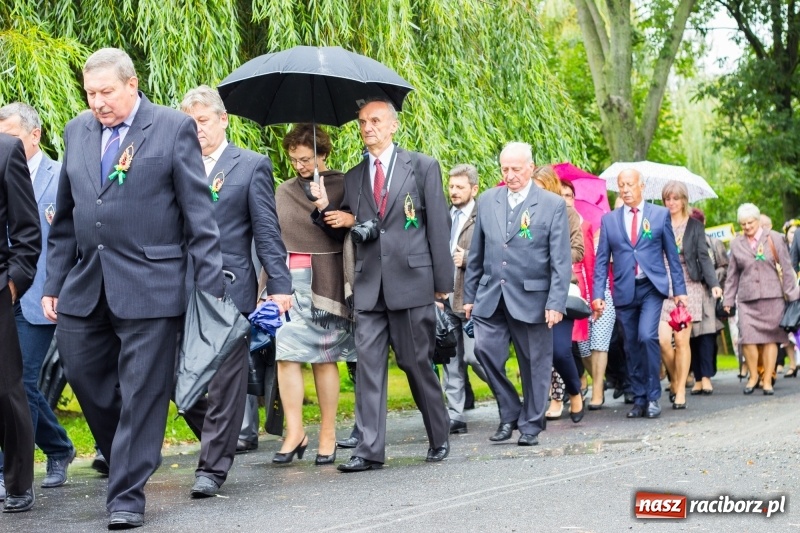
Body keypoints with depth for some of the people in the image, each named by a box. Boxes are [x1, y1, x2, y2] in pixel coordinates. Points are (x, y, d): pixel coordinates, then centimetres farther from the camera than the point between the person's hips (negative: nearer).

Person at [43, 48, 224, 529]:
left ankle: (127, 494, 5)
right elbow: (65, 217, 17)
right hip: (86, 286, 5)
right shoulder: (77, 132, 12)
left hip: (150, 285, -5)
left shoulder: (175, 128, -2)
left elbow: (198, 212, -4)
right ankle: (127, 454, 30)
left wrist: (211, 284, -9)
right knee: (83, 372, 8)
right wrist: (54, 282, 13)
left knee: (141, 391, -2)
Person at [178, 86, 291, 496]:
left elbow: (267, 231, 0)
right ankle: (218, 442, 23)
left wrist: (279, 285, -9)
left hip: (229, 287, -3)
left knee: (225, 378, -1)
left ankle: (213, 466, 5)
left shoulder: (252, 166, 4)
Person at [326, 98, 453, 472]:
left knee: (417, 364, 4)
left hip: (411, 281, -3)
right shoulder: (353, 177, 15)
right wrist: (339, 217, -8)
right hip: (369, 286, 3)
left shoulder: (423, 167, 3)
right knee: (368, 364, -3)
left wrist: (443, 282, -3)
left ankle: (439, 439, 21)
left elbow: (438, 225, 0)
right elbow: (350, 226, 16)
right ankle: (370, 449, -3)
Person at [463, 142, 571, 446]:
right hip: (491, 296, 3)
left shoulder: (553, 205, -2)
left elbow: (561, 261, -5)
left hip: (531, 298, -3)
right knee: (485, 349, -11)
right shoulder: (487, 201, 9)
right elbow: (476, 255, 13)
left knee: (534, 363, 3)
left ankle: (531, 425, 17)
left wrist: (556, 303, -12)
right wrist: (469, 295, 10)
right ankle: (509, 412, 8)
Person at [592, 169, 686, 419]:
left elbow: (672, 254, 6)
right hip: (624, 291, 3)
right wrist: (598, 295, -1)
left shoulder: (660, 214, 5)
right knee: (631, 347, 6)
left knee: (647, 336, -19)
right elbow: (601, 260, 7)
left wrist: (679, 290, 3)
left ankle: (653, 397, -8)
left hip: (652, 287, -2)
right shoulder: (609, 219, 9)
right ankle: (639, 400, 16)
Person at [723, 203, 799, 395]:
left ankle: (767, 380, 8)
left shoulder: (773, 238, 5)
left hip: (771, 296, -1)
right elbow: (732, 274, 13)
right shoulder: (736, 243, 10)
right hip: (747, 299, 1)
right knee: (748, 338, -9)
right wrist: (728, 299, 11)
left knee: (770, 338, 0)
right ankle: (753, 376, 9)